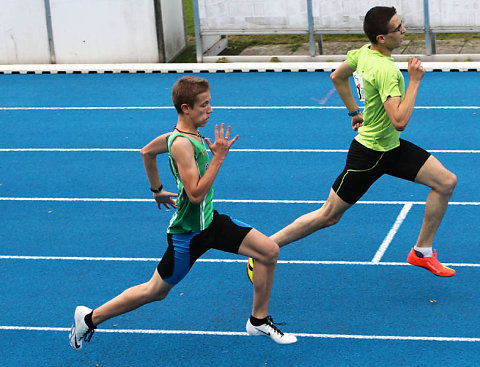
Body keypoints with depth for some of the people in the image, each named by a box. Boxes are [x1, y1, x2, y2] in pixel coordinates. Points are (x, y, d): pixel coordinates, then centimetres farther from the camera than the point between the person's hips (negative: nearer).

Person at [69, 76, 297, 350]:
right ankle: (90, 318, 25)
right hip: (188, 232, -9)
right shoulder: (182, 144, -28)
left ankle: (259, 320, 18)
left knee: (269, 251, 2)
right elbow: (196, 194, -32)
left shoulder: (187, 134, 1)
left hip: (209, 221, 9)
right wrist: (218, 157, -30)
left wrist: (157, 189, 26)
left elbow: (147, 151, 17)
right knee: (155, 292, 7)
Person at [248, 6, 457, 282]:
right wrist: (414, 80, -28)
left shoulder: (363, 53, -1)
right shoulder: (385, 70, -29)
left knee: (447, 181, 3)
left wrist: (355, 112, 24)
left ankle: (423, 251, 16)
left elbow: (338, 76, 17)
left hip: (391, 146, 9)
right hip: (370, 153, -9)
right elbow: (400, 121, -35)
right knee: (328, 216, 1)